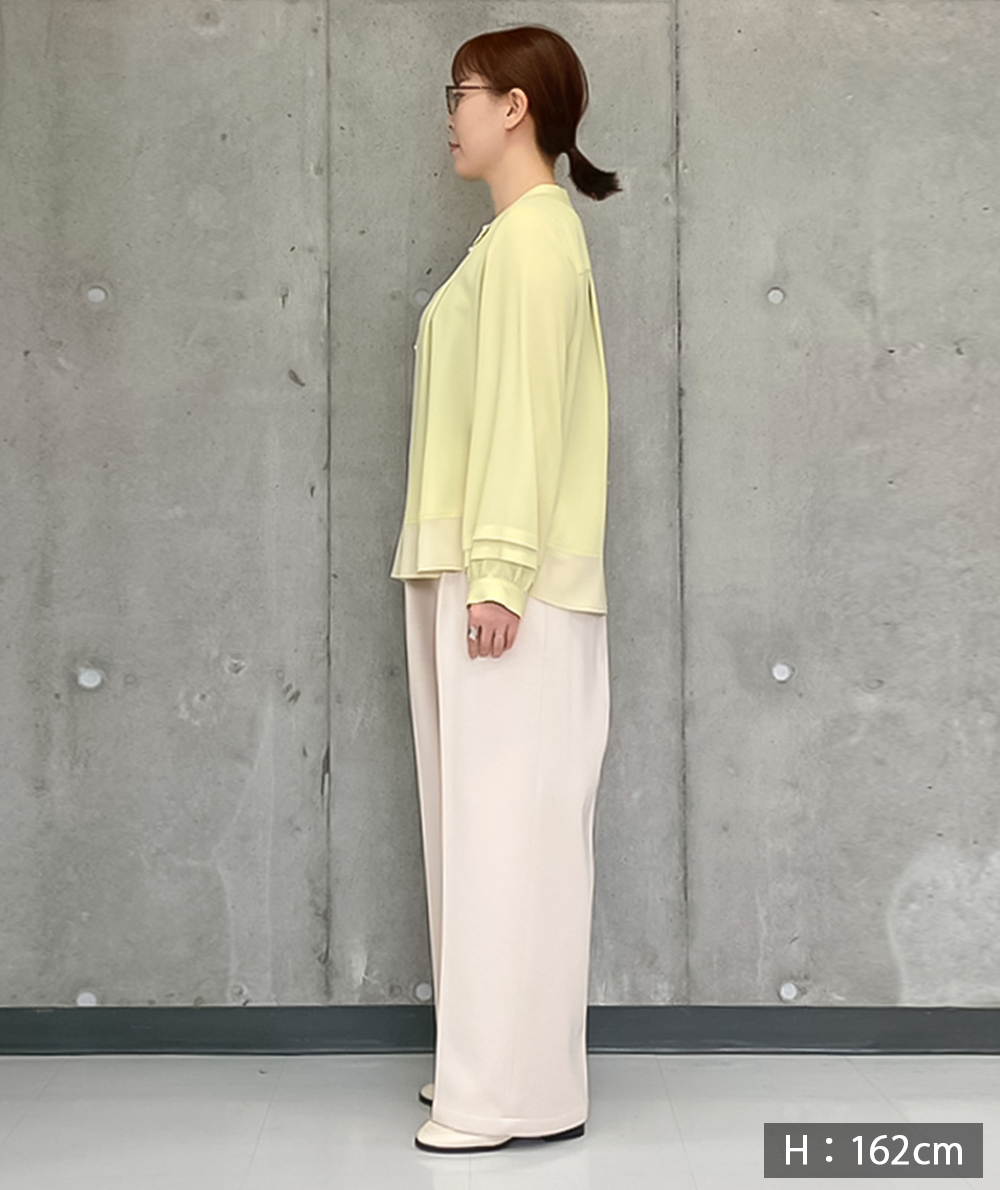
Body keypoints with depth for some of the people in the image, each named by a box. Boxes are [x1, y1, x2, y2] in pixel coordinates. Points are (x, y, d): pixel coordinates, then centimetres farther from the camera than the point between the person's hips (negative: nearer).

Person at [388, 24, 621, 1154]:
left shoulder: (535, 230, -8)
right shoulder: (513, 236, 20)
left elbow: (528, 410, -16)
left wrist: (498, 573, -21)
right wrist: (467, 571, 17)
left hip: (510, 583, -10)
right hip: (466, 573, 10)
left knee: (510, 819, -7)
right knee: (479, 817, 11)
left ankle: (520, 1092, 0)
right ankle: (486, 1060, 19)